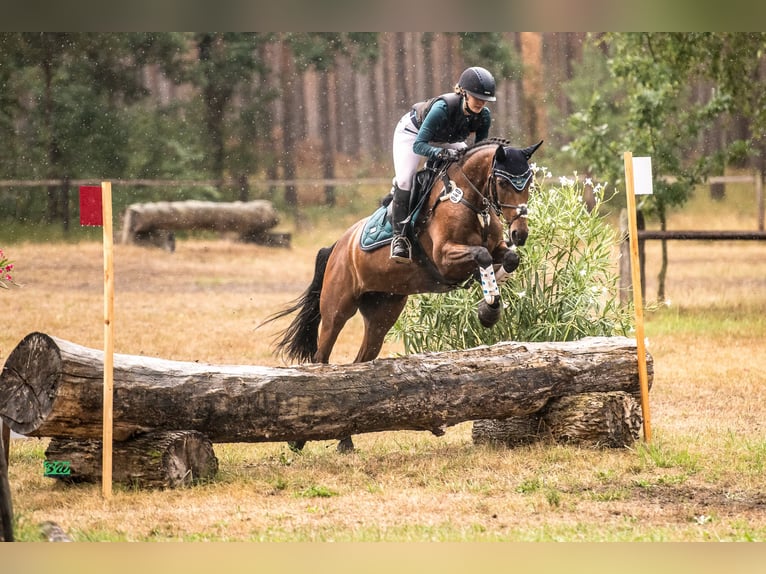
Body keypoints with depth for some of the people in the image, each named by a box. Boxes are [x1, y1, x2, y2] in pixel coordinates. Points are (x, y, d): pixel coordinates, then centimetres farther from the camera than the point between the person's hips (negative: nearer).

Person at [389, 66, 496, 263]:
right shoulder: (443, 108, -42)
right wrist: (444, 153, -59)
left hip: (448, 141, 5)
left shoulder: (484, 116, -26)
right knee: (405, 180, -24)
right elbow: (418, 145, -43)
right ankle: (399, 235, -15)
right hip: (412, 133, -5)